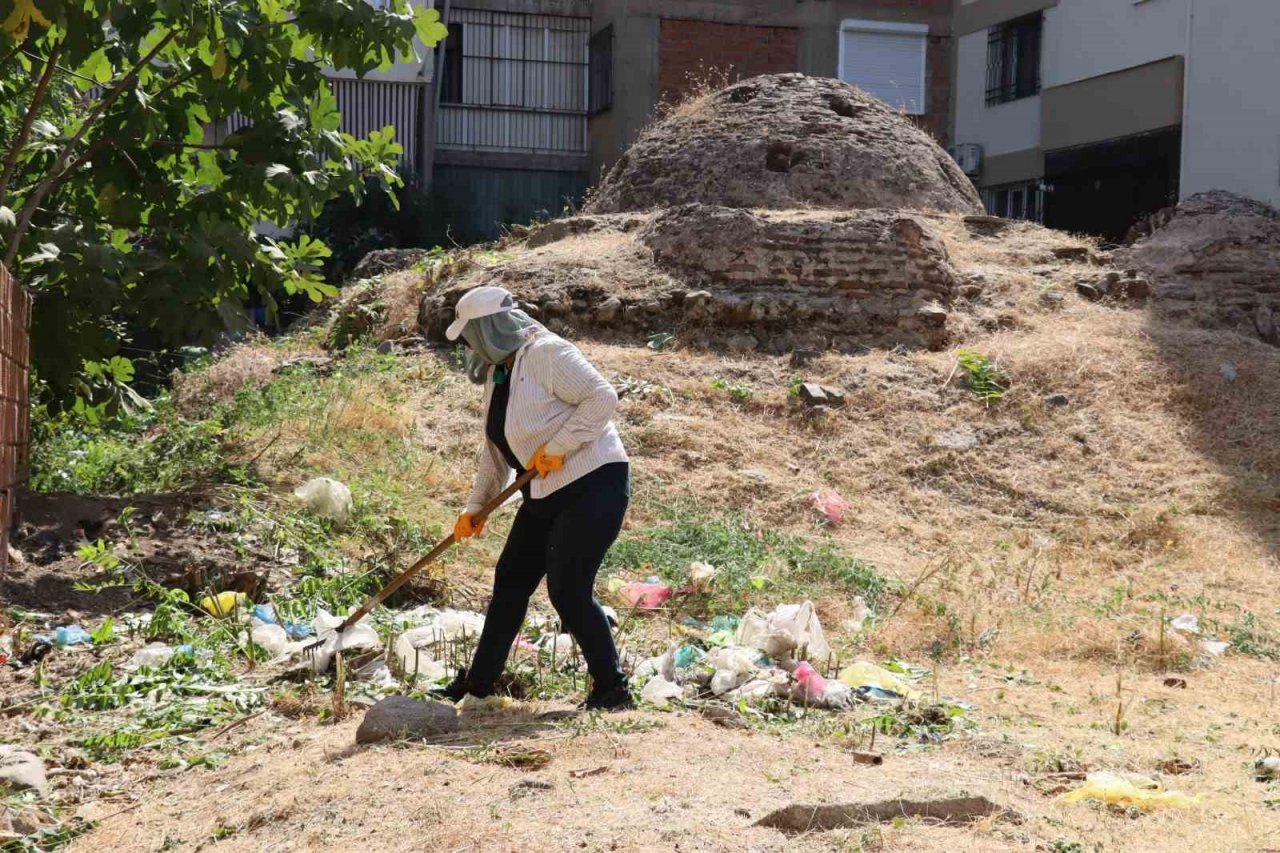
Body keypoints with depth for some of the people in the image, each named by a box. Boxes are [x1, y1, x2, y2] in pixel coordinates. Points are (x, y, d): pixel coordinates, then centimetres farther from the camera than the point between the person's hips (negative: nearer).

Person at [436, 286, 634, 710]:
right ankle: (478, 681, 27)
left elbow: (602, 397, -23)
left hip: (594, 484, -10)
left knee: (568, 591, -11)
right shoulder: (496, 375, 13)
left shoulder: (547, 354, -16)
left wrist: (558, 447, -23)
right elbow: (495, 451, 18)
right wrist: (475, 507, 15)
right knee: (510, 581, 14)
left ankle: (613, 690, 2)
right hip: (546, 495, 10)